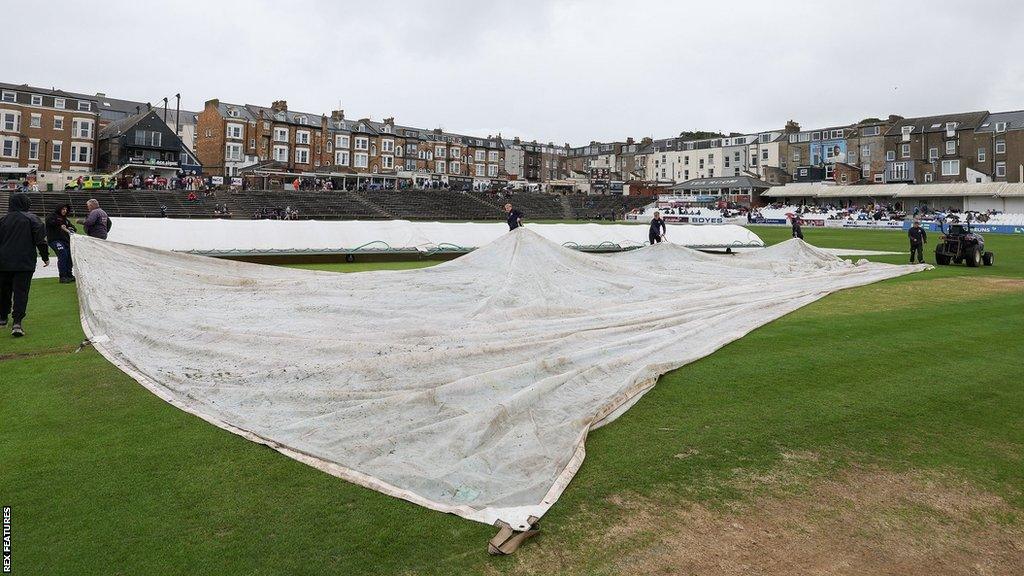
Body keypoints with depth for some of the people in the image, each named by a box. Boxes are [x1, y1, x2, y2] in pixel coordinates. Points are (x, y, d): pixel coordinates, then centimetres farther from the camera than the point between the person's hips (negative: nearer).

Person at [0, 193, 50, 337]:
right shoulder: (32, 219, -3)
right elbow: (41, 240, -7)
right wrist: (45, 257, 2)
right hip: (25, 263, -3)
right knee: (21, 292, -5)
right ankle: (17, 322, -17)